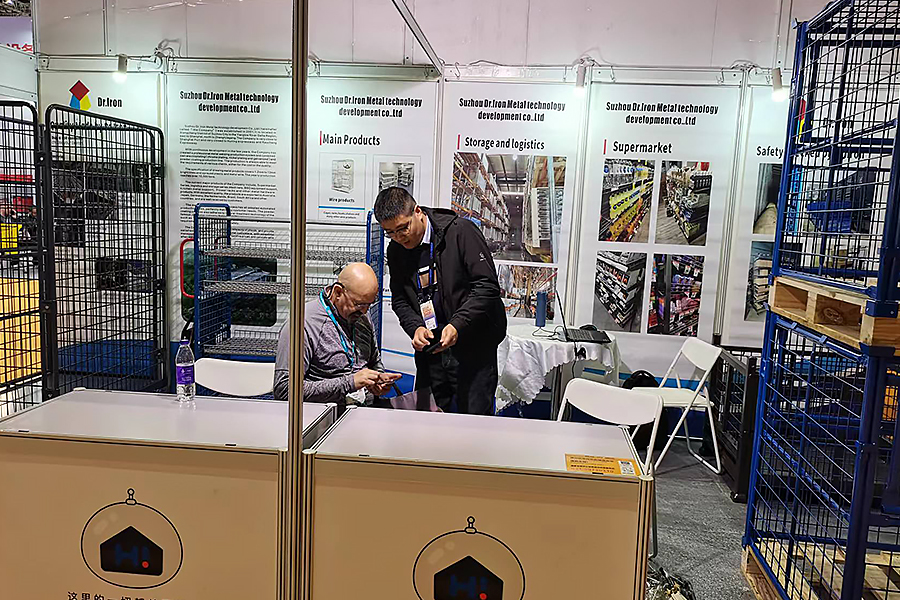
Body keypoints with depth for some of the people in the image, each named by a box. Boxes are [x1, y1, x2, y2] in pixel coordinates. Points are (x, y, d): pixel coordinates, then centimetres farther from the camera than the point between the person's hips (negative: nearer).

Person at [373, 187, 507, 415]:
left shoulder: (461, 231, -11)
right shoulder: (396, 250, 7)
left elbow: (487, 287, -14)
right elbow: (399, 299, 12)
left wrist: (457, 325, -23)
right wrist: (415, 327, -7)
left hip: (473, 347, -5)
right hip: (429, 349, 5)